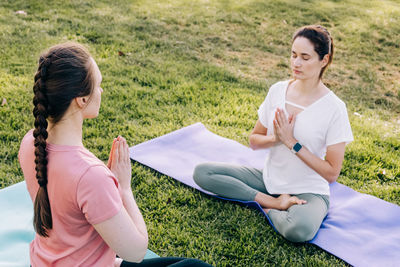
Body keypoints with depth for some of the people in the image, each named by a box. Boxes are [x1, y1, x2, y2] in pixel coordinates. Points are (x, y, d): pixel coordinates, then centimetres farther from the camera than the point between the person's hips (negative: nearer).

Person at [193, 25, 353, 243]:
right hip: (270, 179, 5)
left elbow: (331, 173, -14)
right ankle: (273, 202, -12)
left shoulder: (334, 108, -15)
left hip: (309, 192, -5)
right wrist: (276, 138, -16)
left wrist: (292, 142, -19)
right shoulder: (278, 90, -2)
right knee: (201, 172, -11)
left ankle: (269, 210, -5)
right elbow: (254, 141, 6)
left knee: (299, 229, -40)